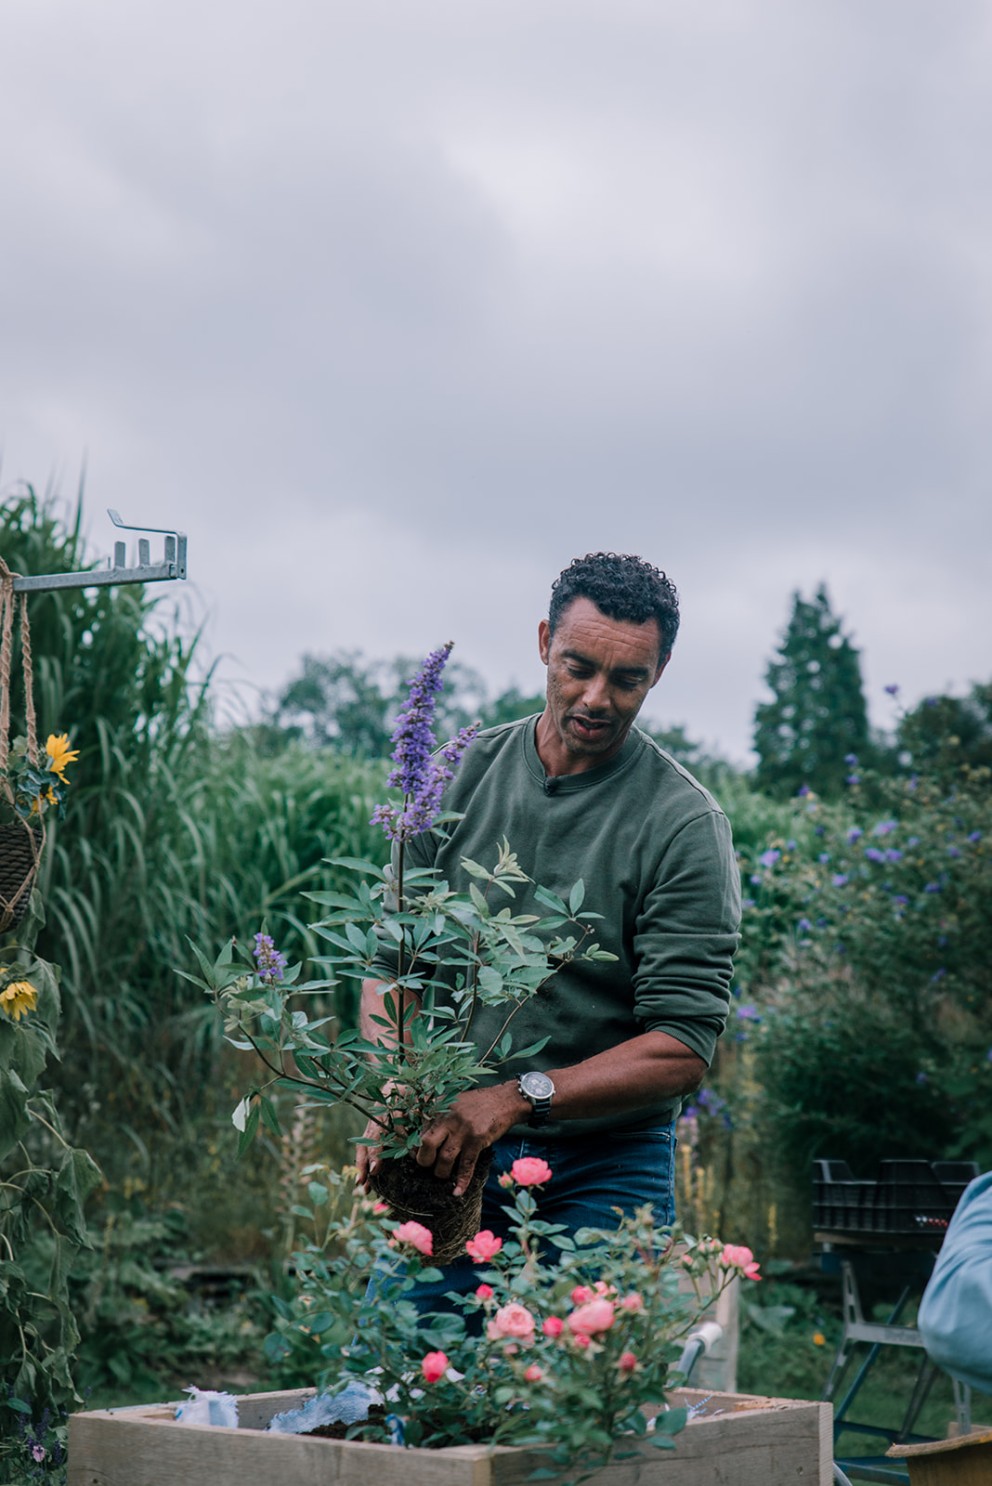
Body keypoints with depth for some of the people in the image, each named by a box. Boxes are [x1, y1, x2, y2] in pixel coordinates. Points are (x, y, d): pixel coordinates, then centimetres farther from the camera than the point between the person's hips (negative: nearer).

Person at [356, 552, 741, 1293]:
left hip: (604, 1169, -3)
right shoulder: (460, 777, 2)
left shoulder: (686, 826, -10)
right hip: (450, 1151, 3)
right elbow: (390, 960, 4)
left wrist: (521, 1095, -25)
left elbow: (682, 1051, -15)